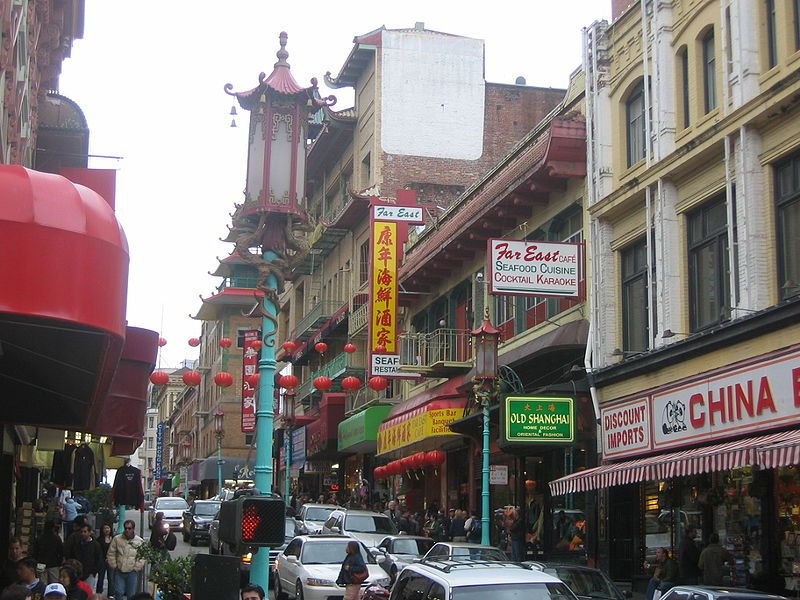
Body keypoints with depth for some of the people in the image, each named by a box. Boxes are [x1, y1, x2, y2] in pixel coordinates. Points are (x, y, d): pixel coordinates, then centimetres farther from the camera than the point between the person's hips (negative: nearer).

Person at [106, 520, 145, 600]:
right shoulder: (117, 539, -1)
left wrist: (136, 568, -5)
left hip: (132, 572, 0)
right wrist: (114, 566, -1)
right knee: (118, 593, -8)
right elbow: (111, 554, 4)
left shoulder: (140, 541, -3)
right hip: (119, 572, 0)